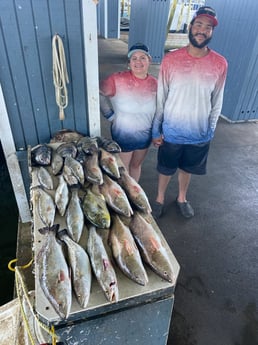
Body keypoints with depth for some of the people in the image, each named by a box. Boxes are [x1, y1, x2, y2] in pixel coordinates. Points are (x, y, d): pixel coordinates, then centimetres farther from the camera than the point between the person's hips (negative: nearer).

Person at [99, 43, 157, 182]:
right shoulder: (118, 79, -20)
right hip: (123, 135, -4)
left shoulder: (154, 83, -6)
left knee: (136, 165, 24)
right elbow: (98, 93, -12)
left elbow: (158, 109, 7)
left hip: (145, 135, 4)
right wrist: (110, 115, -12)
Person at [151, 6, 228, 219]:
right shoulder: (171, 59, -11)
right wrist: (156, 130, -4)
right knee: (166, 169, 16)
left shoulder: (220, 64, -7)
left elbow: (216, 103, 1)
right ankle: (160, 199, 43)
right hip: (171, 132, -1)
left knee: (187, 169, 21)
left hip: (199, 134, 2)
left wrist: (210, 132, 4)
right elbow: (160, 98, -6)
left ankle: (182, 198, 48)